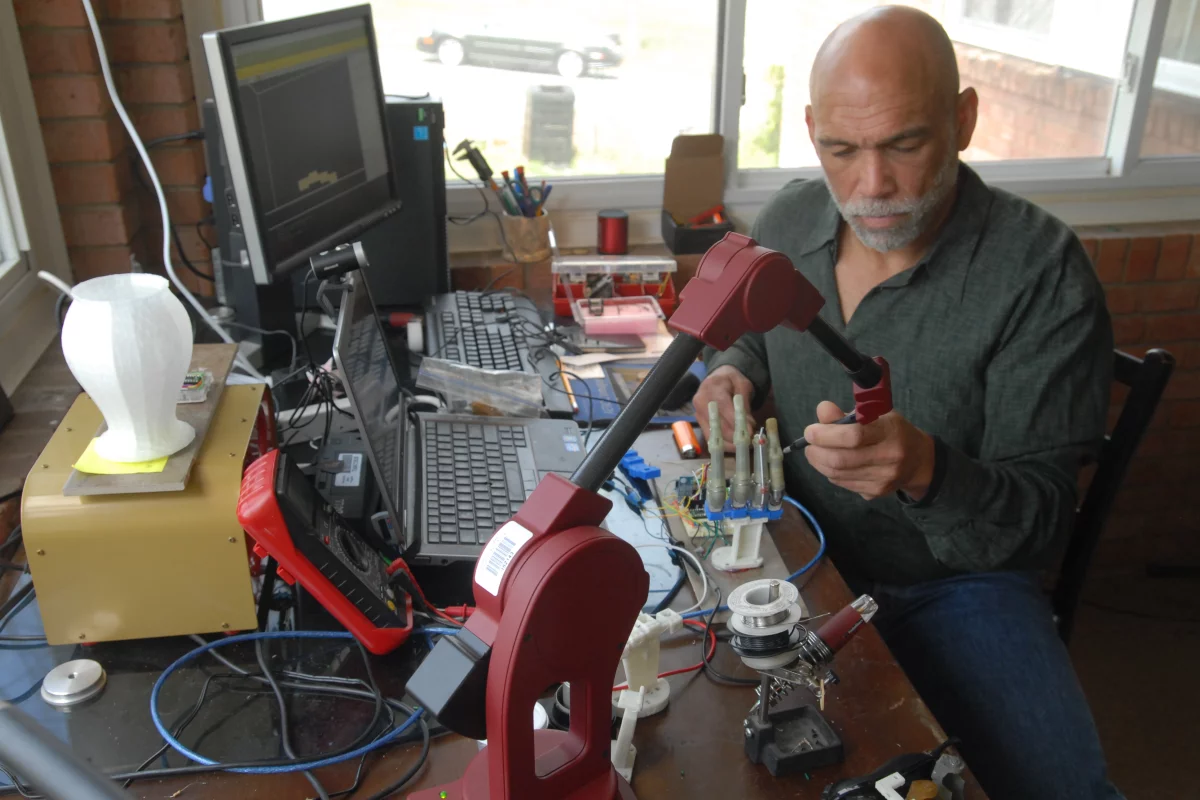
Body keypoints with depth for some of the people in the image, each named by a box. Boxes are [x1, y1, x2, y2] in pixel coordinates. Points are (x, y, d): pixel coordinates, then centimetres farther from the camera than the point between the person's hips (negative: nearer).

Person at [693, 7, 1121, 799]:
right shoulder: (786, 221, -3)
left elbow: (1038, 525, -15)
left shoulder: (1042, 272, -17)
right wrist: (735, 371, -4)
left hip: (953, 582, -3)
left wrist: (928, 471, -36)